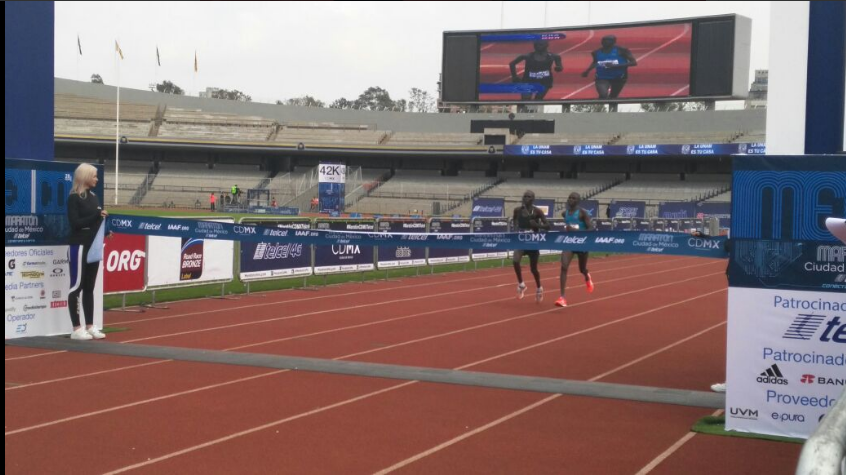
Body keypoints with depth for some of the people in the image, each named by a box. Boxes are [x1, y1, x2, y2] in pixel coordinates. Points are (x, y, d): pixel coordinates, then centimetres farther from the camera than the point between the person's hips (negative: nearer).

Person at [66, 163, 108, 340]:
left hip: (93, 246, 8)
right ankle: (76, 329, 0)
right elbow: (75, 223, -17)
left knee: (89, 287, 10)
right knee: (76, 286, -3)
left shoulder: (93, 197, 14)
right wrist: (97, 215, -20)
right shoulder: (74, 198, -9)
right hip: (79, 246, -8)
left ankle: (90, 326, 15)